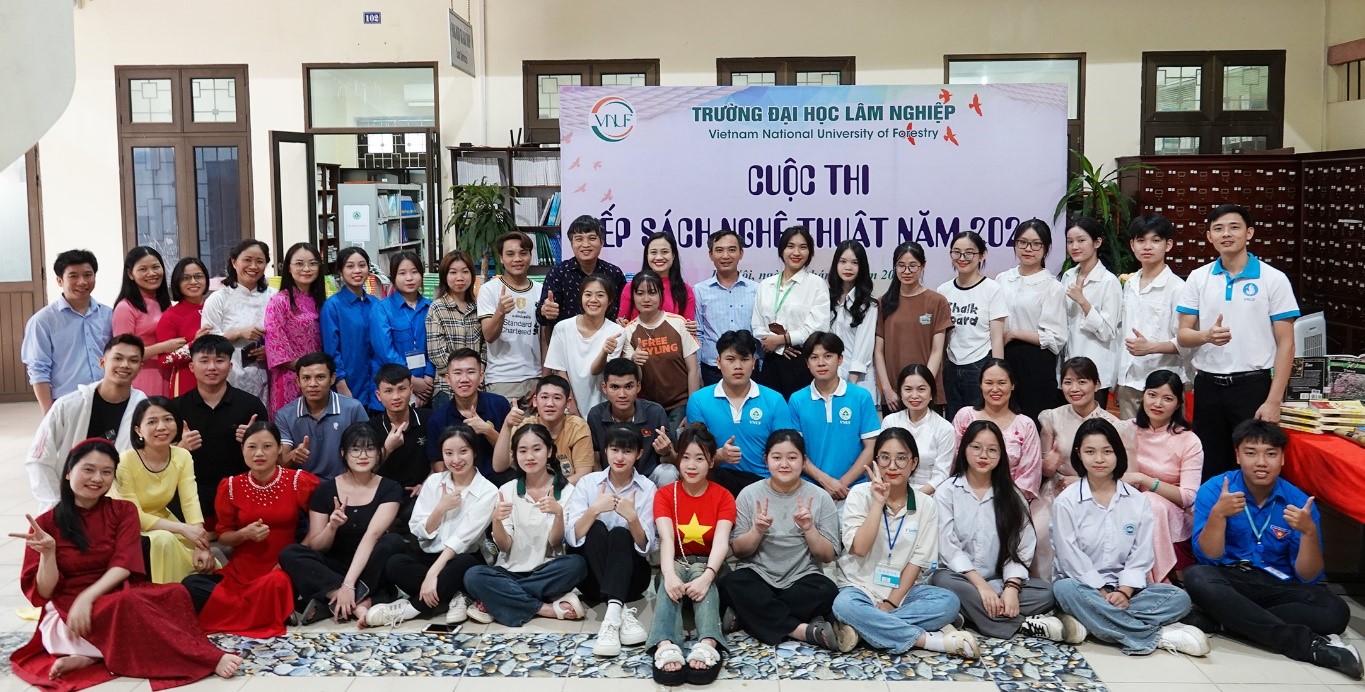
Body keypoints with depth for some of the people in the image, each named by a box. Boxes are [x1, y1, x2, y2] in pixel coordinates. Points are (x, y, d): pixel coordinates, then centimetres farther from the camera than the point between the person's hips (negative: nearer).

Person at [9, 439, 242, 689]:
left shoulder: (123, 511, 7)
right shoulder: (46, 524, 0)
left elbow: (123, 565, -6)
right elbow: (43, 593, -3)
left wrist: (88, 596, -23)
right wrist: (48, 553, -21)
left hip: (116, 598, 3)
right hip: (67, 615, -3)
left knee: (174, 593, -28)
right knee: (127, 603, -36)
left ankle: (91, 657, -31)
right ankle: (208, 660, -35)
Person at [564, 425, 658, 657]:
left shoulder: (647, 489, -2)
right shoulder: (588, 482, 0)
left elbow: (646, 548, -9)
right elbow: (572, 538, -11)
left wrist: (632, 517, -26)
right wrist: (595, 509, -26)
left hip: (630, 575, -1)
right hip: (592, 575, 1)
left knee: (619, 533, -29)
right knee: (597, 528, -27)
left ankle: (612, 616, -49)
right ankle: (622, 612, -39)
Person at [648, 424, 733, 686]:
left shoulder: (723, 496, -2)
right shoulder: (665, 494, -1)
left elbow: (721, 542, -19)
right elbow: (666, 538, -18)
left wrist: (707, 576, -39)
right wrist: (669, 575, -39)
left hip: (707, 565, 0)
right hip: (676, 563, 0)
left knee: (701, 576, -36)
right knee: (670, 582, -35)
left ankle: (708, 646, -61)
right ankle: (666, 647, -62)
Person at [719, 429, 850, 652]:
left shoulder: (820, 497, 1)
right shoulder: (749, 494, 2)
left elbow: (828, 557, 1)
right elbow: (738, 551, 3)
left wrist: (809, 529, -16)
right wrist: (757, 530, -16)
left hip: (801, 579, 0)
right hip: (758, 576, 0)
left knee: (827, 592, -32)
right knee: (731, 585, -33)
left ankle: (754, 616, -22)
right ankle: (808, 631, -30)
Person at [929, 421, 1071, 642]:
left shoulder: (1012, 496, 11)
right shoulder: (947, 491, 2)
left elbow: (1020, 548, 2)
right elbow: (948, 547, -8)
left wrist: (1011, 587, -16)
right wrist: (980, 584, -20)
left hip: (999, 581, 2)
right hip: (960, 578, -2)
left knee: (1048, 591, -22)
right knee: (943, 581, -37)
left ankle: (971, 614, -30)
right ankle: (1024, 625, -32)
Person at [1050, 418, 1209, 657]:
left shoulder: (1137, 501, 5)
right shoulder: (1066, 502, -4)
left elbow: (1140, 556, 0)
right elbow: (1070, 557, -9)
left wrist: (1124, 591, -15)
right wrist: (1103, 594, -16)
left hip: (1125, 588, 3)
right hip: (1085, 587, -3)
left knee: (1179, 598, -20)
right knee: (1064, 590, -37)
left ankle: (1088, 622, -31)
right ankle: (1155, 636, -33)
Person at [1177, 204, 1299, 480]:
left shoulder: (1273, 279, -3)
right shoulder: (1198, 278, 5)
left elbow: (1285, 344, -3)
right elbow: (1183, 336, 6)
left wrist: (1274, 401, -11)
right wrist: (1206, 336, -18)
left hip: (1252, 385, -3)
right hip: (1207, 385, 3)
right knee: (1209, 470, 9)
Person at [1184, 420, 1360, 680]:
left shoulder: (1299, 502, -2)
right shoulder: (1213, 490, -5)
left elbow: (1308, 577, -4)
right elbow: (1208, 558, -10)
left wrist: (1309, 532, -21)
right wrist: (1218, 514, -25)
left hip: (1278, 586, 1)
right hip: (1229, 581, -1)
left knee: (1335, 612, -27)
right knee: (1196, 577, -36)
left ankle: (1225, 618, -26)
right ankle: (1307, 644, -34)